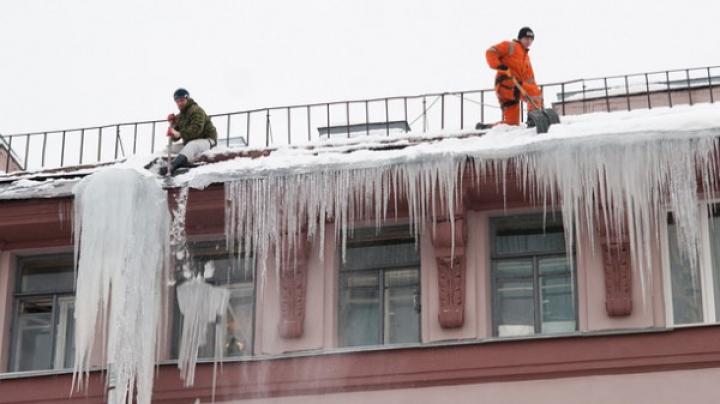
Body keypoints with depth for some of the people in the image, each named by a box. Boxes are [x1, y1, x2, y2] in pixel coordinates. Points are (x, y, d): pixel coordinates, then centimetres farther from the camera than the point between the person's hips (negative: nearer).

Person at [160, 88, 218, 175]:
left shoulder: (196, 110, -11)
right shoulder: (179, 116, 15)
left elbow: (196, 130, -27)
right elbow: (175, 138, 10)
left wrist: (179, 134, -35)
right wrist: (172, 125, -7)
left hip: (207, 141, -10)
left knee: (191, 146, -40)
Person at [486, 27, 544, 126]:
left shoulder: (526, 57, 31)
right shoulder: (510, 46, 8)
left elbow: (530, 79, 24)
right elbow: (490, 52, -4)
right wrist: (500, 66, -19)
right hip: (505, 84, -9)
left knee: (512, 123, 4)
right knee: (535, 93, -23)